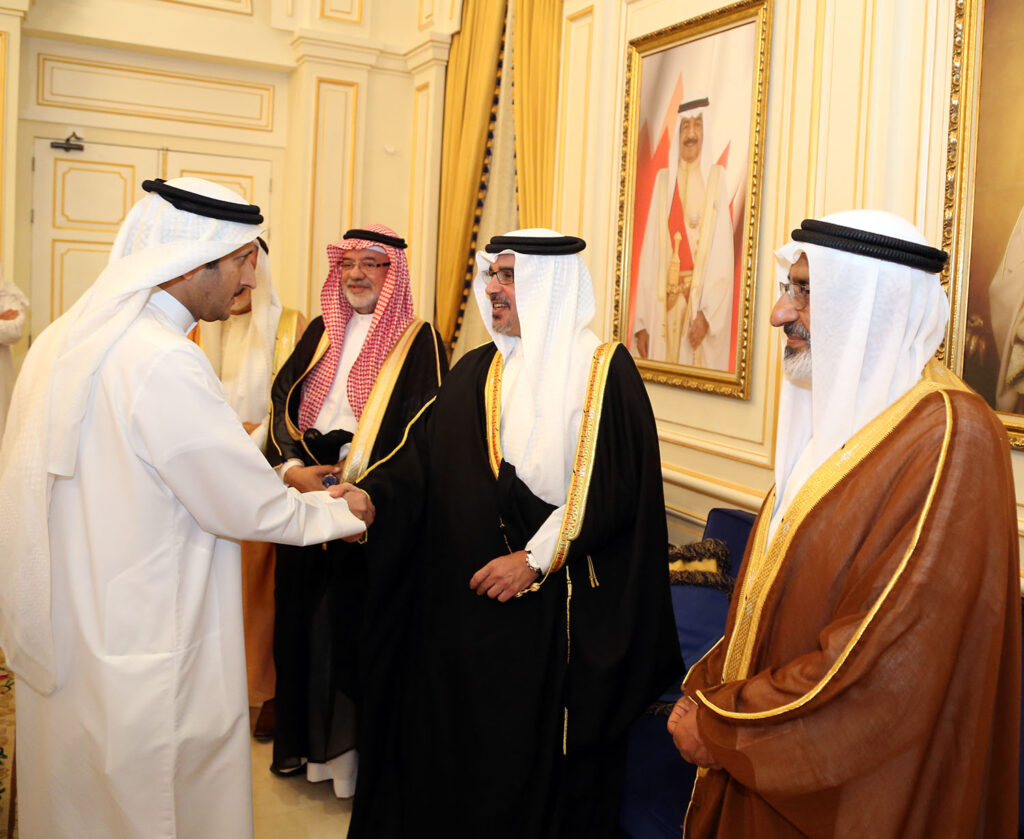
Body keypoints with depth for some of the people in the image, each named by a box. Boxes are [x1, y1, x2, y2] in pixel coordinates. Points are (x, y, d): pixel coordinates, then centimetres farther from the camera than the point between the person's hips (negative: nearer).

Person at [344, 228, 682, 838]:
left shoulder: (604, 371, -6)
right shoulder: (478, 372, 9)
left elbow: (612, 486, -11)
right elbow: (424, 455, 1)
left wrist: (538, 558, -15)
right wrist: (371, 495, -17)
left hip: (558, 605, -4)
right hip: (464, 600, 5)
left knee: (542, 752, 5)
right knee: (452, 737, 11)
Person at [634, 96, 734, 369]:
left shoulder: (716, 177, 1)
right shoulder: (663, 179, 10)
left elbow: (723, 255, -7)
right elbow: (649, 253, 5)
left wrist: (707, 314, -17)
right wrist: (641, 322, 0)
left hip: (702, 300, -2)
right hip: (664, 304, 3)